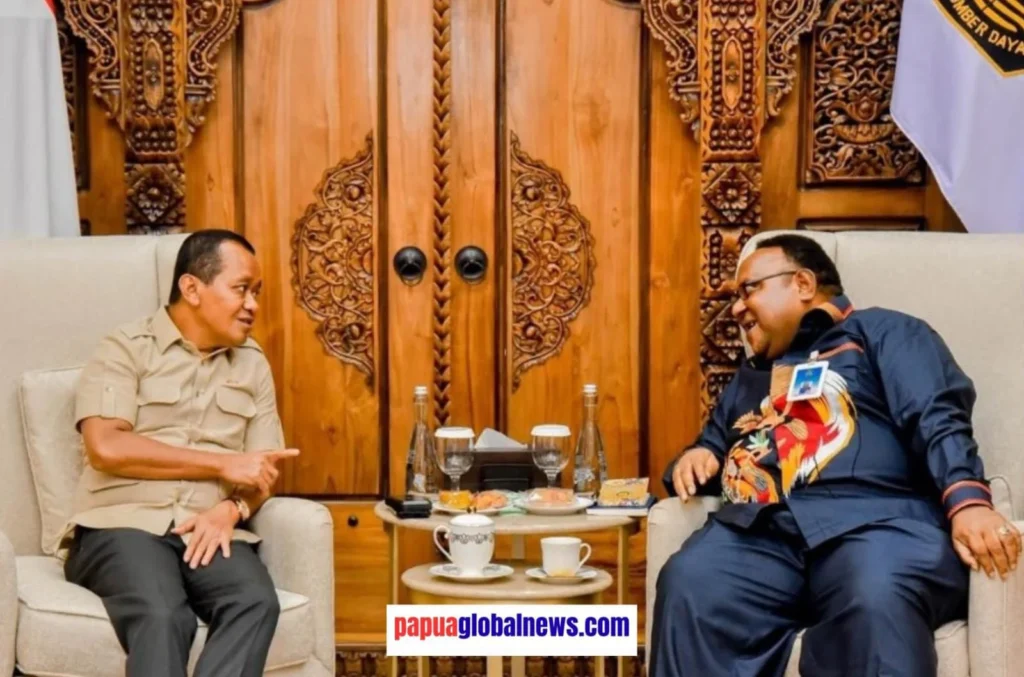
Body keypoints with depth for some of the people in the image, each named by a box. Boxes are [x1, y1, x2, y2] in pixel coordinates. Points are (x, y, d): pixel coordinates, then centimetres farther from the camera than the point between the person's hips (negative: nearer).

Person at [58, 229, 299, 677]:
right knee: (163, 616, -35)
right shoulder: (124, 350, 5)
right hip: (122, 524, -3)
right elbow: (107, 448, -10)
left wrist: (231, 509, -10)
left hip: (210, 530, 4)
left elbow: (262, 470, 15)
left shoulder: (253, 365, 19)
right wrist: (223, 464, -9)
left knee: (256, 603, -30)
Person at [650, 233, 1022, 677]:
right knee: (687, 587, -30)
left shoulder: (882, 331, 18)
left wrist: (967, 501, -18)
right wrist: (695, 458, 18)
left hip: (873, 518, -4)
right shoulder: (749, 377, 37)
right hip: (759, 529, 4)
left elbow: (938, 419, 2)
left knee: (876, 599, -39)